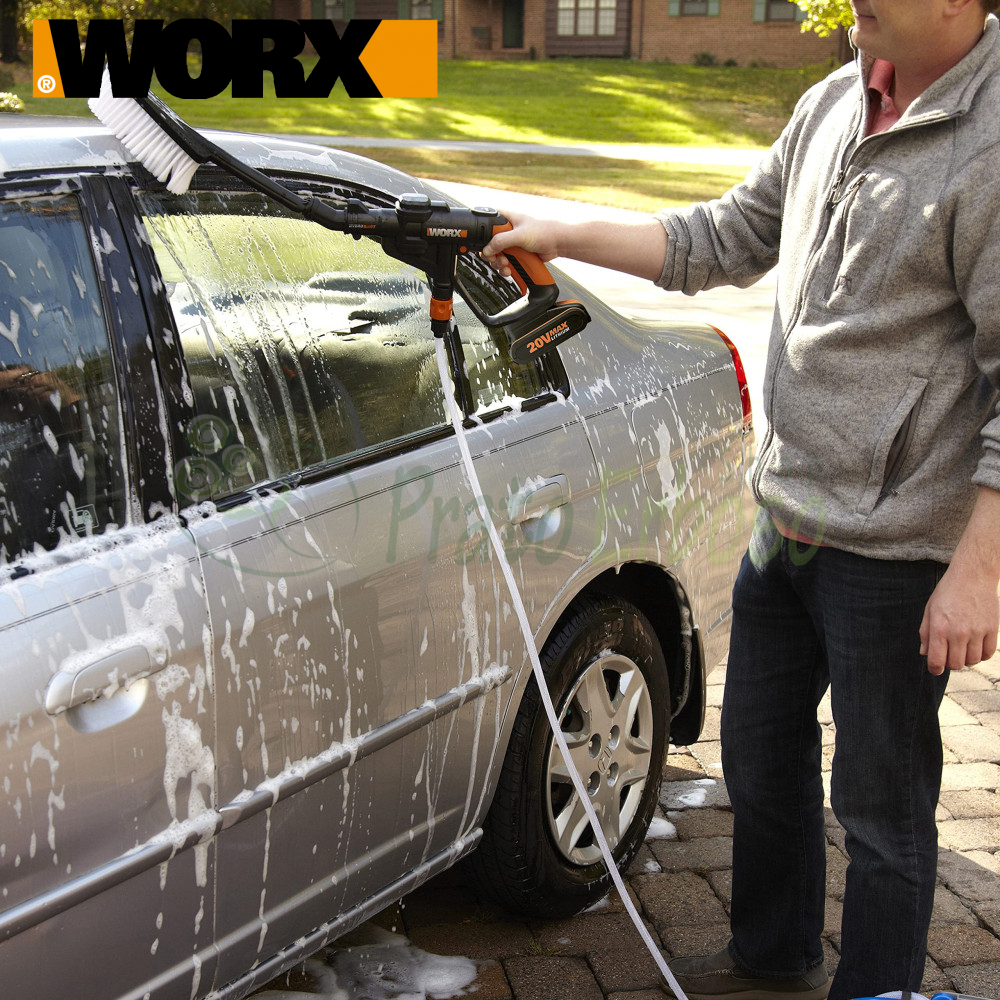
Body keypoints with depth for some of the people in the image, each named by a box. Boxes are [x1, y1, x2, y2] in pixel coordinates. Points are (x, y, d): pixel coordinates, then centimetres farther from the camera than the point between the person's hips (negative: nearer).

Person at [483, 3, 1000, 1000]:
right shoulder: (832, 105, 6)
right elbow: (728, 238, 16)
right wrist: (563, 236, 11)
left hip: (895, 549, -8)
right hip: (783, 515, 8)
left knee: (880, 804, 9)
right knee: (759, 760, 23)